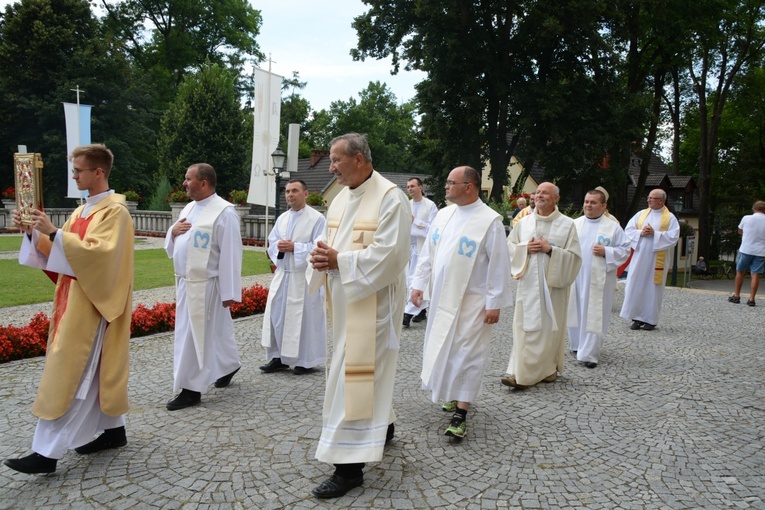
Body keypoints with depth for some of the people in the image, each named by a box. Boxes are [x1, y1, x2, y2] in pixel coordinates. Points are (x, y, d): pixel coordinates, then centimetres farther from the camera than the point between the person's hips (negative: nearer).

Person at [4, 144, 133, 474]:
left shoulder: (114, 211, -13)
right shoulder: (84, 210, 15)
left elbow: (96, 252, -25)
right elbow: (57, 250, 17)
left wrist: (54, 232, -26)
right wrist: (34, 233, 2)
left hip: (91, 304, -9)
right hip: (76, 300, 9)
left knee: (69, 375, -8)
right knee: (97, 368, 14)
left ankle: (47, 453, -3)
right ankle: (114, 429, 25)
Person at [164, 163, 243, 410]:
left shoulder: (223, 212, -14)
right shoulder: (189, 208, 13)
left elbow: (230, 254, -17)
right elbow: (173, 246, 23)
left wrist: (229, 292, -18)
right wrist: (173, 231, -1)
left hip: (205, 285, -8)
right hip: (186, 282, 8)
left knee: (194, 335, -2)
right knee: (215, 332, 18)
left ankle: (191, 389, 9)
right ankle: (228, 366, 37)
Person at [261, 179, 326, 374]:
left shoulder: (317, 218, -8)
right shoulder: (282, 218, 13)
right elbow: (272, 243, 12)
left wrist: (294, 247, -19)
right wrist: (280, 247, -10)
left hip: (305, 277, -6)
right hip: (282, 274, 6)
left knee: (305, 318, 0)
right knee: (277, 315, 6)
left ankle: (307, 361, 14)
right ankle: (278, 357, 18)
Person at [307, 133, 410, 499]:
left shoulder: (390, 198, -16)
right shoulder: (341, 198, 10)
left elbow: (390, 254, -23)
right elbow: (334, 244, 14)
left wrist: (339, 261, -21)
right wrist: (323, 258, -9)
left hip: (372, 300, -8)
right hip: (346, 299, 8)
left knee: (355, 374, -7)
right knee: (366, 369, 19)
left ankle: (350, 464, 1)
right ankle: (381, 425, 39)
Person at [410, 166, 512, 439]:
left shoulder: (490, 221, -12)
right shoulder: (444, 214, 8)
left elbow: (498, 265, -12)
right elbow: (428, 252, 12)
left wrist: (494, 303, -14)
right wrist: (419, 283, 7)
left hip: (471, 301, -6)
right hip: (442, 296, 7)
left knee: (466, 354, -4)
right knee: (443, 349, 15)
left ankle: (460, 414, 2)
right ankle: (455, 394, 36)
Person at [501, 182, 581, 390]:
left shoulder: (567, 224, -1)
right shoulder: (524, 222, 8)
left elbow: (573, 256, -4)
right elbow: (510, 245, 11)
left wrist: (551, 250, -17)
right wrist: (525, 248, -8)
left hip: (552, 284, -2)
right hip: (528, 283, 2)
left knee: (549, 327, 4)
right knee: (524, 327, -1)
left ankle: (549, 368, 23)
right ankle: (519, 372, 3)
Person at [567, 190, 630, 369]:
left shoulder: (613, 227, 0)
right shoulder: (575, 224, 9)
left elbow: (625, 250, 0)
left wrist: (606, 252, -15)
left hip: (598, 280, -3)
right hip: (575, 277, 3)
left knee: (594, 316, -3)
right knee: (576, 312, 12)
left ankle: (589, 354, 1)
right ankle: (577, 345, 30)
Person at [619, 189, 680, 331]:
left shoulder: (670, 218, 1)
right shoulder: (641, 214, 10)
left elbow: (673, 237, -9)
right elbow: (628, 230, 5)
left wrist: (654, 233, -16)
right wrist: (640, 233, -13)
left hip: (657, 259, -3)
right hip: (639, 257, 3)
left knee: (653, 288, 1)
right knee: (636, 286, 1)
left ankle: (650, 319, 10)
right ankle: (638, 318, 9)